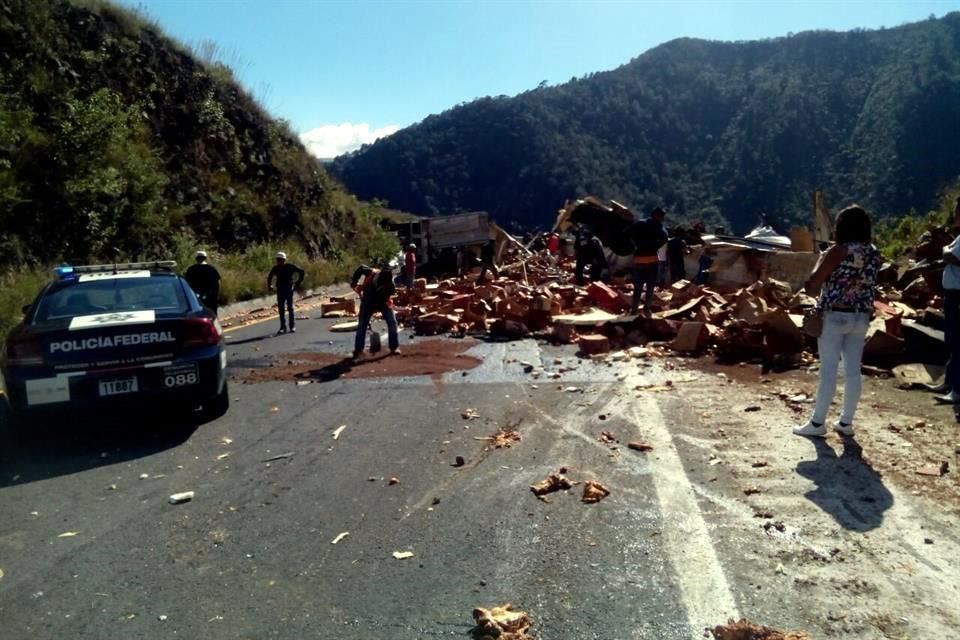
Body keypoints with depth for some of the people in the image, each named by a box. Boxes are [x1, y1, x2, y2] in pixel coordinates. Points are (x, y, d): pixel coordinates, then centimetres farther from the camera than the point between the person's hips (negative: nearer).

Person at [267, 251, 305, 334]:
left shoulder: (290, 266, -4)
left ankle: (293, 326, 5)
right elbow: (269, 277, 23)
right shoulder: (275, 268, 6)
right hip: (280, 290, 3)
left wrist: (298, 282, -4)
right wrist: (269, 285, 14)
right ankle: (283, 327, 6)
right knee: (281, 309, 2)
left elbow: (301, 272, 0)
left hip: (289, 289, -3)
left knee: (290, 308, -2)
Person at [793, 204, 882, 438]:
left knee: (829, 370, -3)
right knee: (853, 370, 9)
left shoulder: (839, 251, -12)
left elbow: (812, 286, -13)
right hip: (861, 318, 6)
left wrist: (821, 260, 3)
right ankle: (846, 422, 17)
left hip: (834, 316, -6)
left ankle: (817, 423, 1)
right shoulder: (874, 254, 7)